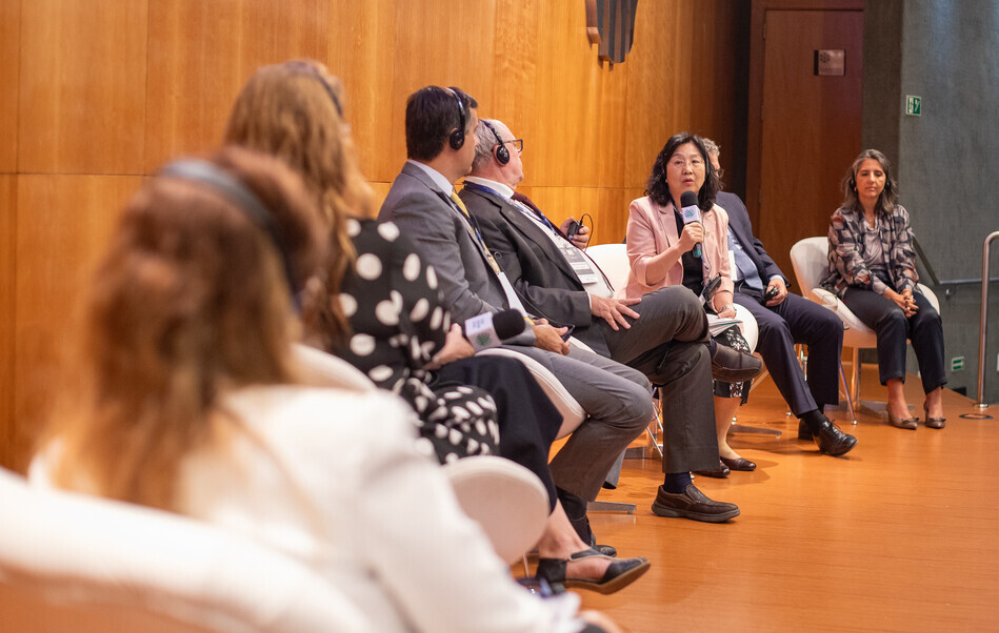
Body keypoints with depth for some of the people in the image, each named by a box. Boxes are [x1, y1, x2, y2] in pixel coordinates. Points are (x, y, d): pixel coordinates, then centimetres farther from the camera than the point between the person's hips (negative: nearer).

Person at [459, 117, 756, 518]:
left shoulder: (509, 203, 16)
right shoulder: (481, 214, -17)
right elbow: (515, 296, -24)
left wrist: (561, 241, 11)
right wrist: (590, 303, -20)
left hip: (592, 319, 11)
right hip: (572, 336, -11)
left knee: (689, 358, 3)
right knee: (681, 301, -15)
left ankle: (678, 485, 6)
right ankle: (717, 351, 24)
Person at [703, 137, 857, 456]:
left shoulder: (731, 202, 24)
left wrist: (776, 276, 9)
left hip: (760, 290, 8)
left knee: (829, 323, -10)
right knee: (774, 327, -35)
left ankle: (815, 417, -5)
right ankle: (815, 424, -30)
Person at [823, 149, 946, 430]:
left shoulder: (899, 215, 11)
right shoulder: (842, 219, -2)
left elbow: (905, 261, 5)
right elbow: (853, 268, -11)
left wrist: (907, 292, -16)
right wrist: (889, 294, -22)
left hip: (895, 286, 4)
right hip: (855, 289, -4)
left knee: (928, 316, -26)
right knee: (894, 316, -35)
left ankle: (935, 396, -28)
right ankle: (896, 398, -39)